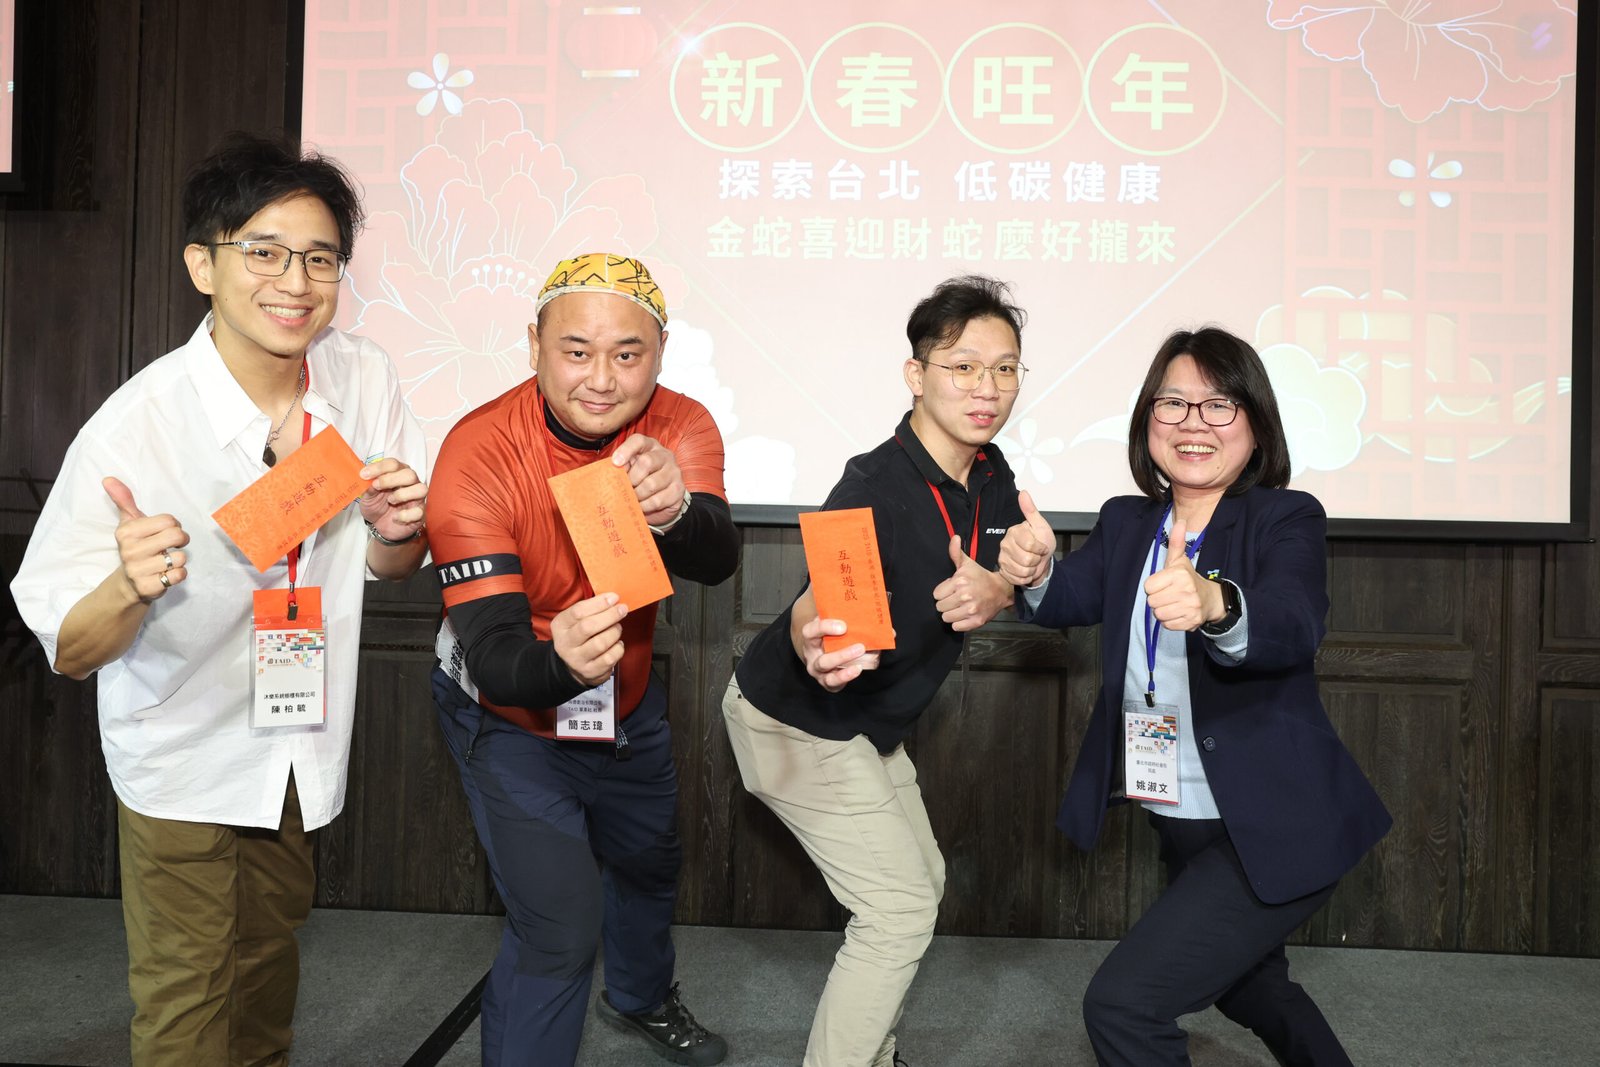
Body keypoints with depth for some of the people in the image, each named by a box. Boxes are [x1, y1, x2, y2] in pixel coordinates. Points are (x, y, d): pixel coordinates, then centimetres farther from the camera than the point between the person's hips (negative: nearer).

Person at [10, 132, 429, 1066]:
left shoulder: (366, 379, -14)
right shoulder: (131, 430, -26)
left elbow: (390, 567, 0)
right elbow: (70, 651, -19)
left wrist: (397, 528, -23)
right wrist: (129, 587, -40)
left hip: (303, 752, 4)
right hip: (185, 762, -4)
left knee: (268, 990, 27)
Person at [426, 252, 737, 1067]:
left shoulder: (680, 427, -19)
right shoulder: (479, 453, -31)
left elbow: (716, 562, -36)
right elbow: (492, 657, -37)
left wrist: (674, 510, -59)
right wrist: (559, 663, -60)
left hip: (627, 701, 5)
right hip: (511, 716, -5)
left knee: (651, 861, 26)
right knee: (559, 929, -12)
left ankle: (641, 998, 58)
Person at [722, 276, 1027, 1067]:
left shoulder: (989, 475, -6)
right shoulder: (876, 488, -31)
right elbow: (816, 610, -42)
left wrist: (994, 590, -27)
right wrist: (816, 650, -67)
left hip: (868, 722, 9)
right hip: (796, 723, -9)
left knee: (920, 883, 18)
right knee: (901, 908, -6)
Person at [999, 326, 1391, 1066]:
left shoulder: (1287, 518, -14)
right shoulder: (1125, 523, 2)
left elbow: (1295, 626, -33)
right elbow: (1071, 599, -14)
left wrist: (1214, 605, -55)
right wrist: (1035, 572, -37)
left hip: (1273, 829, -7)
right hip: (1182, 828, 7)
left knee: (1122, 1001, -14)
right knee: (1244, 986, 29)